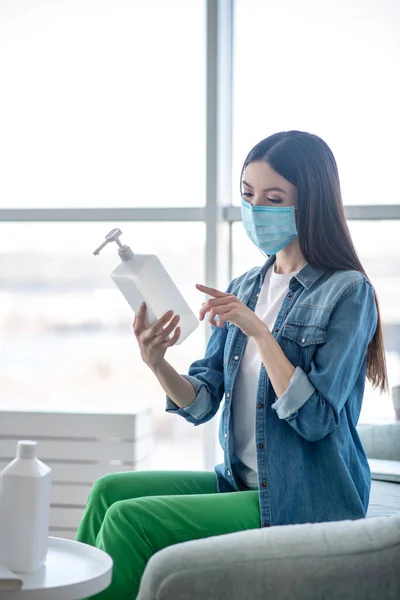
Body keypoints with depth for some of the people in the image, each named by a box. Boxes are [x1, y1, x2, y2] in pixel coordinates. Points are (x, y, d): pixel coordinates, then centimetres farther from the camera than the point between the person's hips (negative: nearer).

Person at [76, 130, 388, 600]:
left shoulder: (348, 292, -12)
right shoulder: (245, 288, 9)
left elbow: (315, 419, -20)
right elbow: (202, 403, 3)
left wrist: (258, 331, -25)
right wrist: (157, 364, -17)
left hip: (304, 507, -7)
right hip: (241, 484, 7)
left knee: (129, 518, -17)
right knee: (110, 490, -7)